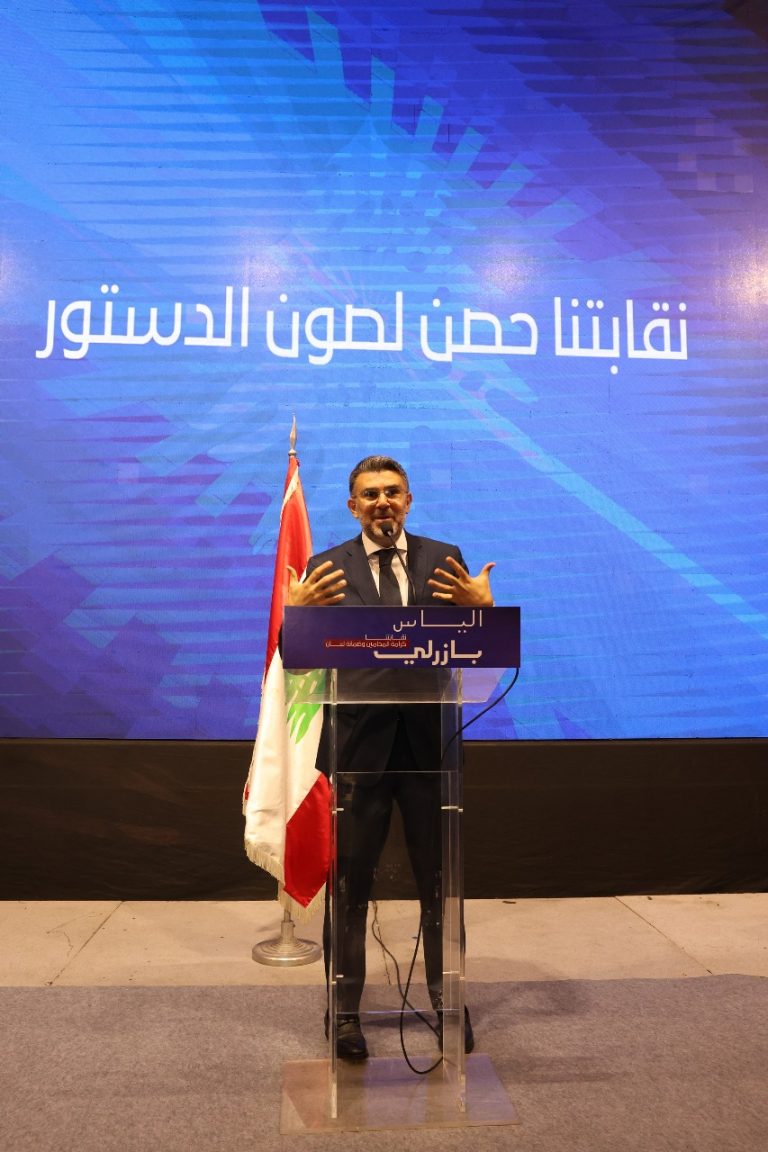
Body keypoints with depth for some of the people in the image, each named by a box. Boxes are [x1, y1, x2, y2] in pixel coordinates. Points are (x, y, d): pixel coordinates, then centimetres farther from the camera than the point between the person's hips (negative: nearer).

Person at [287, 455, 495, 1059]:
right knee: (349, 886, 10)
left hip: (430, 740, 2)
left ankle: (448, 1003, 34)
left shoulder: (445, 559, 3)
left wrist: (482, 607, -20)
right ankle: (345, 1011, 27)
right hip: (359, 742, -1)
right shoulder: (327, 568, 0)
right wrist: (298, 612, -23)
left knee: (440, 883, 15)